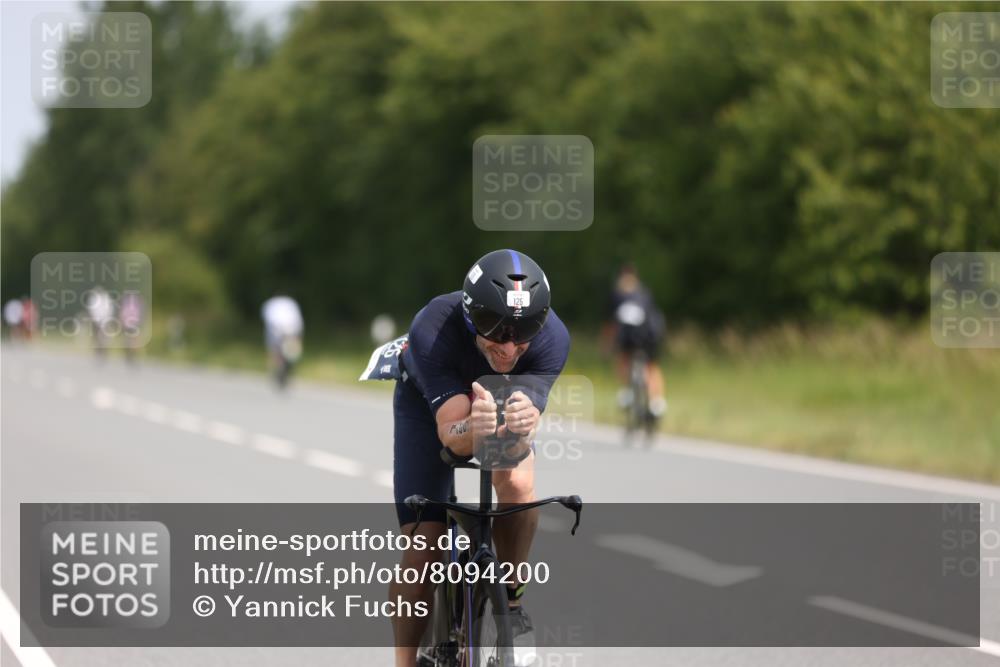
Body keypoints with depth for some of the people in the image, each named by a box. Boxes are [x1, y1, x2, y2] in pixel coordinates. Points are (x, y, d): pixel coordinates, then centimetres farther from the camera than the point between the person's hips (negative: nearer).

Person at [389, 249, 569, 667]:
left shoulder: (551, 338, -35)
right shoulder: (433, 329, -41)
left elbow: (519, 441, -39)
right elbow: (450, 433, -44)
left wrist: (519, 430, -63)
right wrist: (474, 430, -67)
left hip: (507, 397, 1)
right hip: (427, 398, -1)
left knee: (518, 483, -30)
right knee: (422, 550, -10)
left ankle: (509, 600, -7)